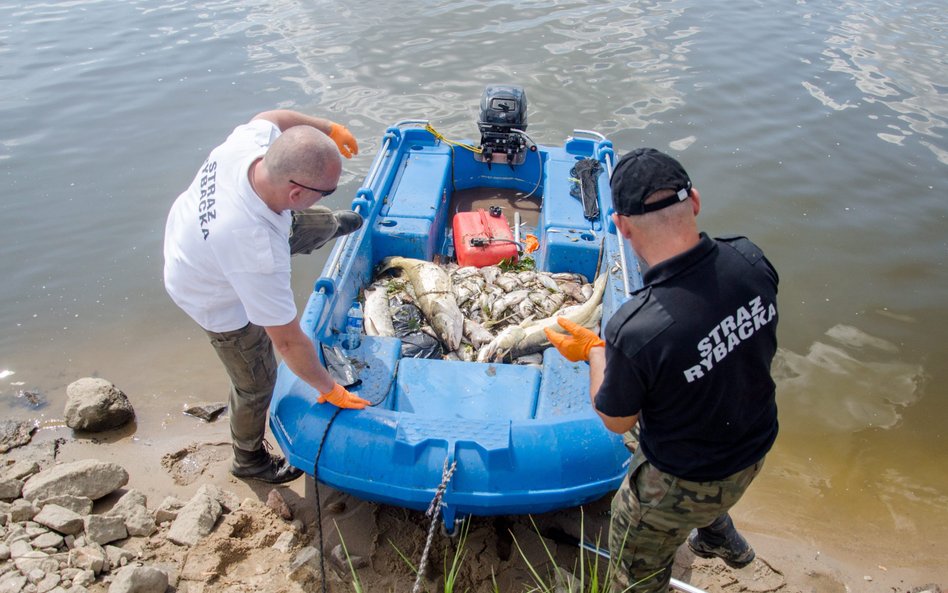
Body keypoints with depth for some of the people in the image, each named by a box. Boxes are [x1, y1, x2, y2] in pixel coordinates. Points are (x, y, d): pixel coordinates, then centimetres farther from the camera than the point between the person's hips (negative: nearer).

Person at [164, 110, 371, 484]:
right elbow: (288, 342, -36)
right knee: (256, 383, 14)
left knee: (319, 223, 21)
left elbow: (273, 117, -4)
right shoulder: (258, 255, -48)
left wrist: (328, 128, 8)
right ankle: (250, 460, 43)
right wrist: (329, 390, -21)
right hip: (217, 302, -7)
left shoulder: (253, 139, -31)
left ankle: (330, 227, 62)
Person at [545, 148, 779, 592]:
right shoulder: (750, 260, -23)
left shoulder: (635, 330, -40)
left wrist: (593, 351, -4)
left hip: (685, 480, -6)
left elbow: (617, 421, -19)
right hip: (756, 447, 6)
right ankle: (720, 538, 70)